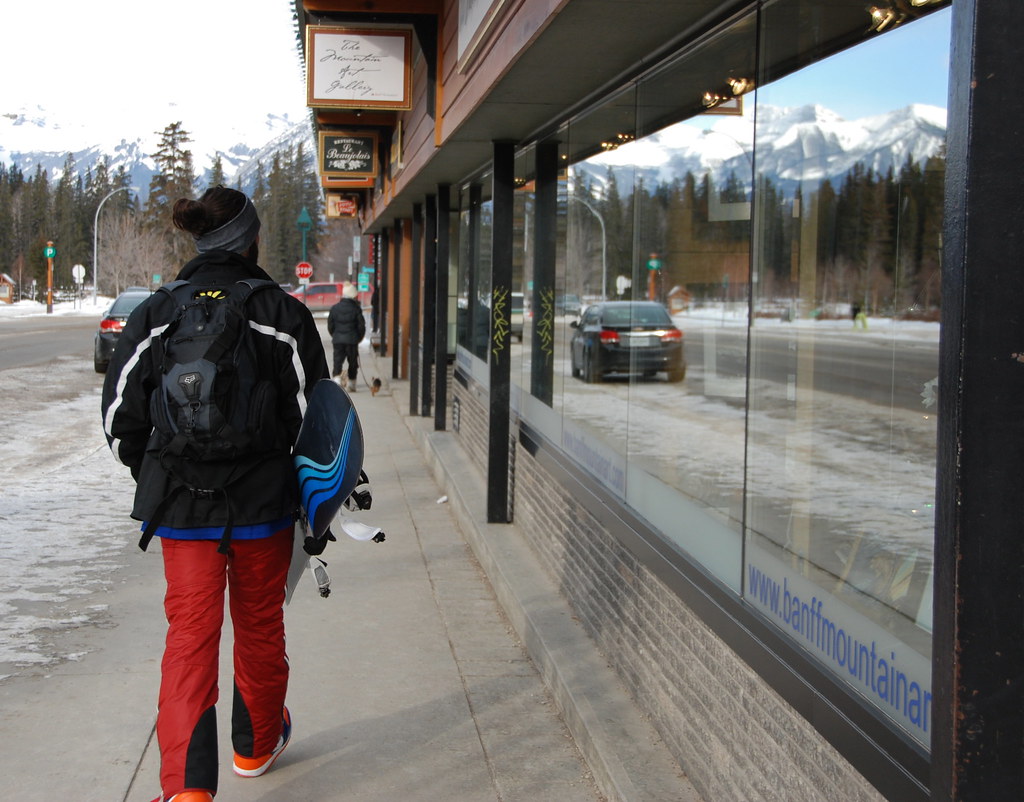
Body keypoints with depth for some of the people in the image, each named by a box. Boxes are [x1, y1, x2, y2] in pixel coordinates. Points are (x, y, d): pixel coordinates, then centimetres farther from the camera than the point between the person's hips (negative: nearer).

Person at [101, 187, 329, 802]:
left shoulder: (154, 315, -1)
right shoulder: (283, 313, -7)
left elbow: (121, 418, 2)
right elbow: (311, 414, -5)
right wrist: (314, 497, 9)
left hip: (181, 507, 1)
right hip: (263, 504, -1)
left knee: (190, 637, 4)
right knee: (259, 625, 18)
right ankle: (257, 744, 38)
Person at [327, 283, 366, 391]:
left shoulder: (334, 308, 3)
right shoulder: (356, 308, -7)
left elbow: (330, 325, 7)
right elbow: (361, 325, -5)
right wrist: (359, 337, 11)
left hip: (337, 339, 2)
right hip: (352, 340, -2)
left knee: (338, 360, 5)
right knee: (353, 362, 10)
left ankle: (337, 377, -18)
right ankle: (351, 384, 13)